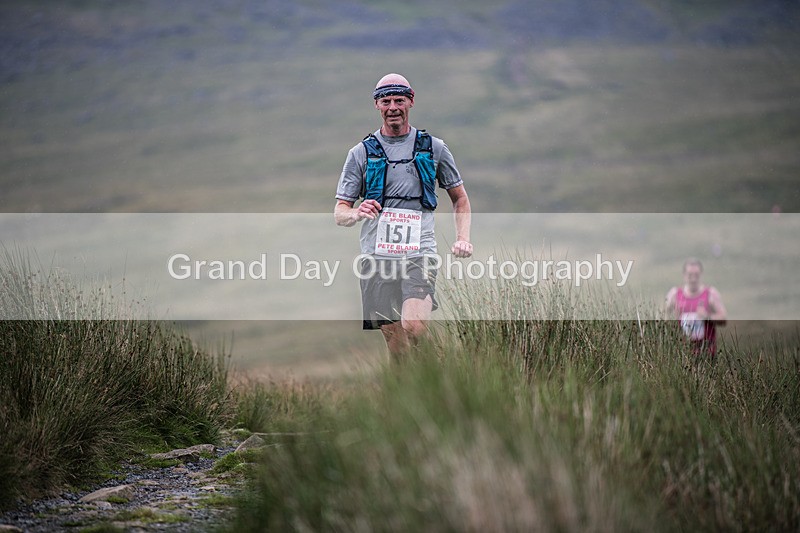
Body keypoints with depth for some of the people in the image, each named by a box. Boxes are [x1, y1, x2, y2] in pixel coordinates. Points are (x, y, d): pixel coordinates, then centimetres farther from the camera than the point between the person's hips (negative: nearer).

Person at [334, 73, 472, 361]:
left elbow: (459, 198, 21)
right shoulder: (361, 153, 10)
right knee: (395, 342, -1)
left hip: (420, 253, -1)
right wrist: (356, 213, -15)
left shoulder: (433, 148, 11)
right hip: (376, 256, 1)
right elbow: (340, 213, 9)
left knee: (414, 328, -24)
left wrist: (463, 237, 4)